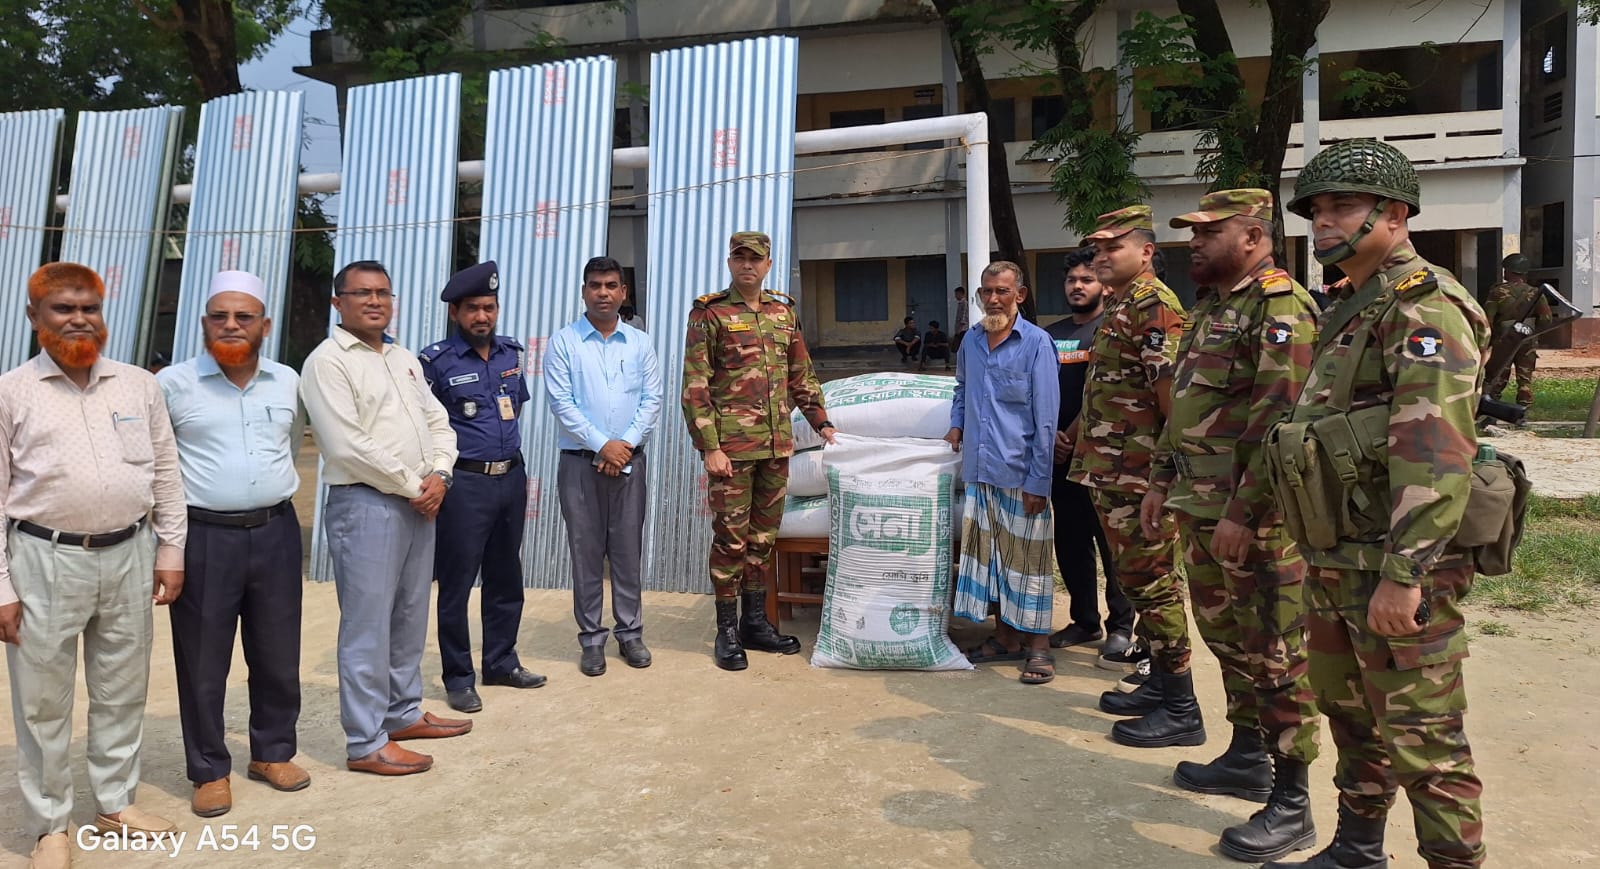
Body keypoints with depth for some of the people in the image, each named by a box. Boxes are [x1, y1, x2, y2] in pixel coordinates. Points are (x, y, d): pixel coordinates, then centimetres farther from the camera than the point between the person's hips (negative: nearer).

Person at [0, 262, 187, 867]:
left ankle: (115, 802, 30)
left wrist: (170, 549, 6)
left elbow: (166, 474, 10)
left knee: (123, 690, 14)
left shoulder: (140, 386, 6)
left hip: (129, 556, 3)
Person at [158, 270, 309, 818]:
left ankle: (272, 752, 30)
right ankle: (209, 771, 21)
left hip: (276, 532, 3)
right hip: (204, 537, -3)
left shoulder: (287, 382, 6)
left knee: (278, 654, 12)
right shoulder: (173, 383, -6)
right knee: (203, 662, 5)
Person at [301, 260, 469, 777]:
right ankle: (365, 744, 7)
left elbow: (438, 422, 16)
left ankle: (403, 713, 30)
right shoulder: (328, 361, -8)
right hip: (365, 505, -8)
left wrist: (438, 476, -2)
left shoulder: (404, 359, 16)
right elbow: (348, 447, -17)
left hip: (420, 502, 8)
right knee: (368, 625, -2)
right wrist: (413, 487, -12)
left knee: (410, 617, 16)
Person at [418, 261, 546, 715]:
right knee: (457, 583, 2)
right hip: (465, 483, -6)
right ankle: (458, 677, 15)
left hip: (512, 476, 6)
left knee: (505, 576, 15)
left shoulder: (511, 352, 7)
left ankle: (501, 662, 30)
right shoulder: (436, 361, -10)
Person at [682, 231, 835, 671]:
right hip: (732, 447, -5)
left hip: (778, 446, 5)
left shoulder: (784, 311, 12)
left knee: (764, 535, 12)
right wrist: (709, 447, -14)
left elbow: (801, 374, 20)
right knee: (731, 537, 1)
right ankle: (727, 631, 12)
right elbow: (694, 386, -8)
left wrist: (822, 422, 14)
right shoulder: (709, 313, -4)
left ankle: (755, 622, 24)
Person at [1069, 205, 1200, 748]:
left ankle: (1180, 709, 5)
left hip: (1138, 477, -10)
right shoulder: (1121, 306, 18)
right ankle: (1159, 684, 27)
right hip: (1112, 474, 10)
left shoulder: (1153, 305, -13)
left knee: (1150, 581, -4)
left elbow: (1171, 390, -20)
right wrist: (1079, 437, 23)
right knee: (1136, 577, 16)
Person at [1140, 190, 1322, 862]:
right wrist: (1161, 480, 19)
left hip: (1254, 513, -9)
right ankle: (1247, 757, 35)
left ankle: (1291, 805, 10)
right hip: (1201, 506, 10)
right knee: (1226, 635, 19)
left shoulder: (1281, 309, -14)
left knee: (1275, 654, -1)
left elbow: (1276, 421, -22)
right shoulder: (1209, 308, 16)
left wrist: (1242, 513, -23)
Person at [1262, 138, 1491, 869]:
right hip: (1336, 562, 10)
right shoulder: (1349, 308, 16)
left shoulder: (1423, 307, -15)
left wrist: (1404, 574, -27)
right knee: (1349, 716, 20)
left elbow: (1433, 456, -24)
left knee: (1421, 740, -1)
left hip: (1394, 569, -10)